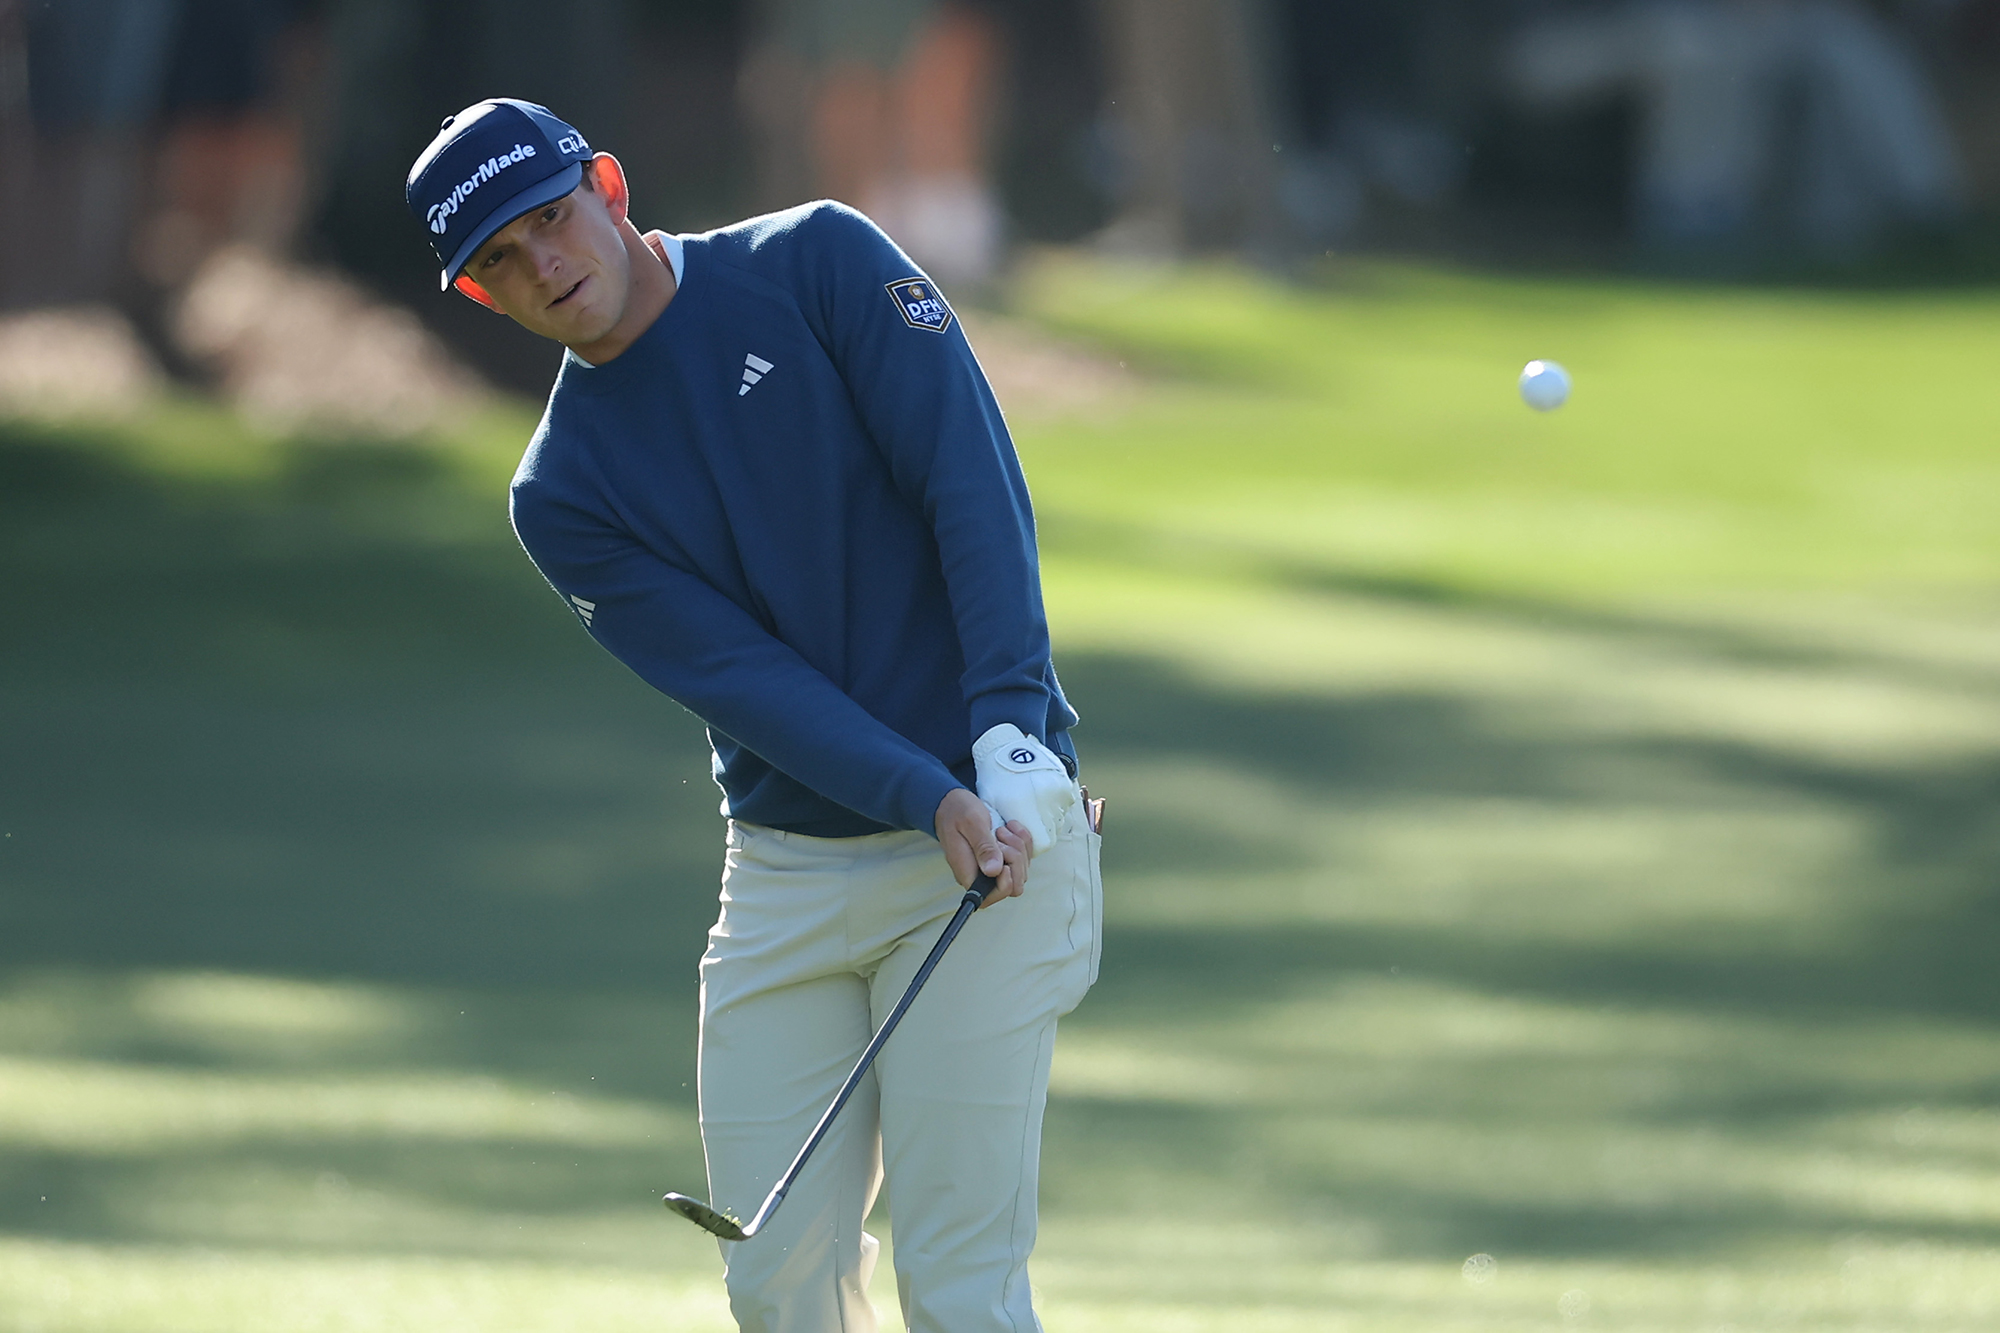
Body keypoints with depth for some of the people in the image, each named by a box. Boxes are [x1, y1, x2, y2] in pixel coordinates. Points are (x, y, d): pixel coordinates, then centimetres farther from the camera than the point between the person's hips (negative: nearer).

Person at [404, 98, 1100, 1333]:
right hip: (788, 871, 4)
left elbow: (974, 478, -11)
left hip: (1000, 812, -4)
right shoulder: (562, 496, 4)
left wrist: (1012, 731, -24)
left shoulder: (818, 261, -3)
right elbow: (742, 674, -8)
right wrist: (931, 801, -24)